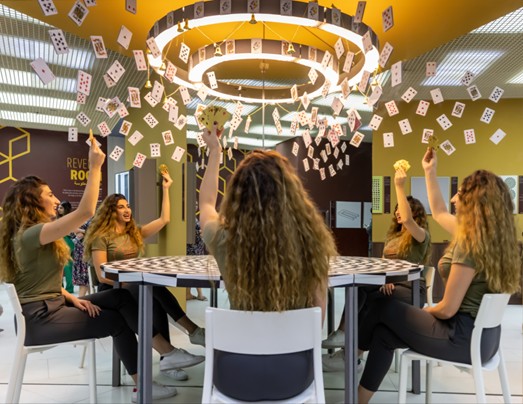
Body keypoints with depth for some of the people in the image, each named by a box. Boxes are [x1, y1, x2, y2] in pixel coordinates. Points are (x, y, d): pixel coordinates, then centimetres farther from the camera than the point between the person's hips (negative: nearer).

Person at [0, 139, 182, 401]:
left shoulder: (31, 235, 13)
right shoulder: (30, 234, -20)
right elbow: (85, 212, -32)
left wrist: (72, 298, -1)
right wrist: (95, 167, -27)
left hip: (50, 306, 9)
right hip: (39, 318, -9)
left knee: (120, 297, -2)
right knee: (118, 321, -5)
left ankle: (166, 352, -1)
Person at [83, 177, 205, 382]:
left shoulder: (135, 232, 13)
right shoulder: (101, 237, -5)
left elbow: (164, 219, 7)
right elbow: (102, 276, -10)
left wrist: (165, 189, 6)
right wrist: (127, 281, -20)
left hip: (135, 288, 5)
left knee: (156, 302, -31)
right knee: (154, 286, -33)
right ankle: (193, 330, -31)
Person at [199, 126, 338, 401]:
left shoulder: (223, 239, -20)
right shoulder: (312, 240, -20)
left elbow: (206, 202, 4)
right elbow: (319, 315, -6)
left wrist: (214, 151, 17)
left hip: (235, 376, 0)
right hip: (295, 373, 1)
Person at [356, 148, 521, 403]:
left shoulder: (470, 243, -25)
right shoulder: (487, 236, 5)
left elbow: (447, 309, -24)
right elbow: (439, 213, 20)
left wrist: (426, 311, -2)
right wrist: (429, 172, 21)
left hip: (464, 336, -9)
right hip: (482, 333, 9)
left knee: (382, 308, 4)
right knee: (384, 334, 12)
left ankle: (358, 346, 31)